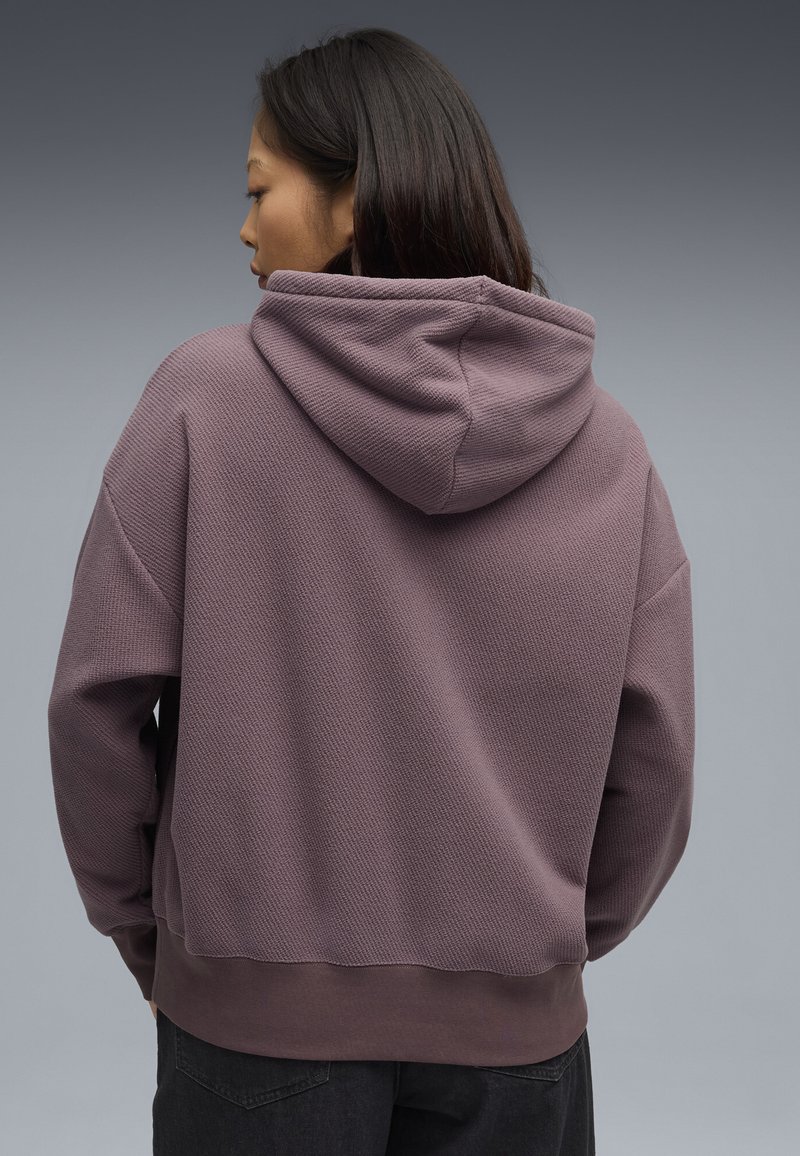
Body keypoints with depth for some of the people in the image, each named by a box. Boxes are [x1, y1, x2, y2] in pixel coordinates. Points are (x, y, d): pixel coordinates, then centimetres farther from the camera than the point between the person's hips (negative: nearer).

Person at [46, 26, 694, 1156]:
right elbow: (652, 751, -2)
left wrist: (135, 922, 5)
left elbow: (99, 696, -9)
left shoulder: (205, 392, -12)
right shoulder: (607, 443, -4)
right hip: (516, 1024, 2)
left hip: (255, 1009, -2)